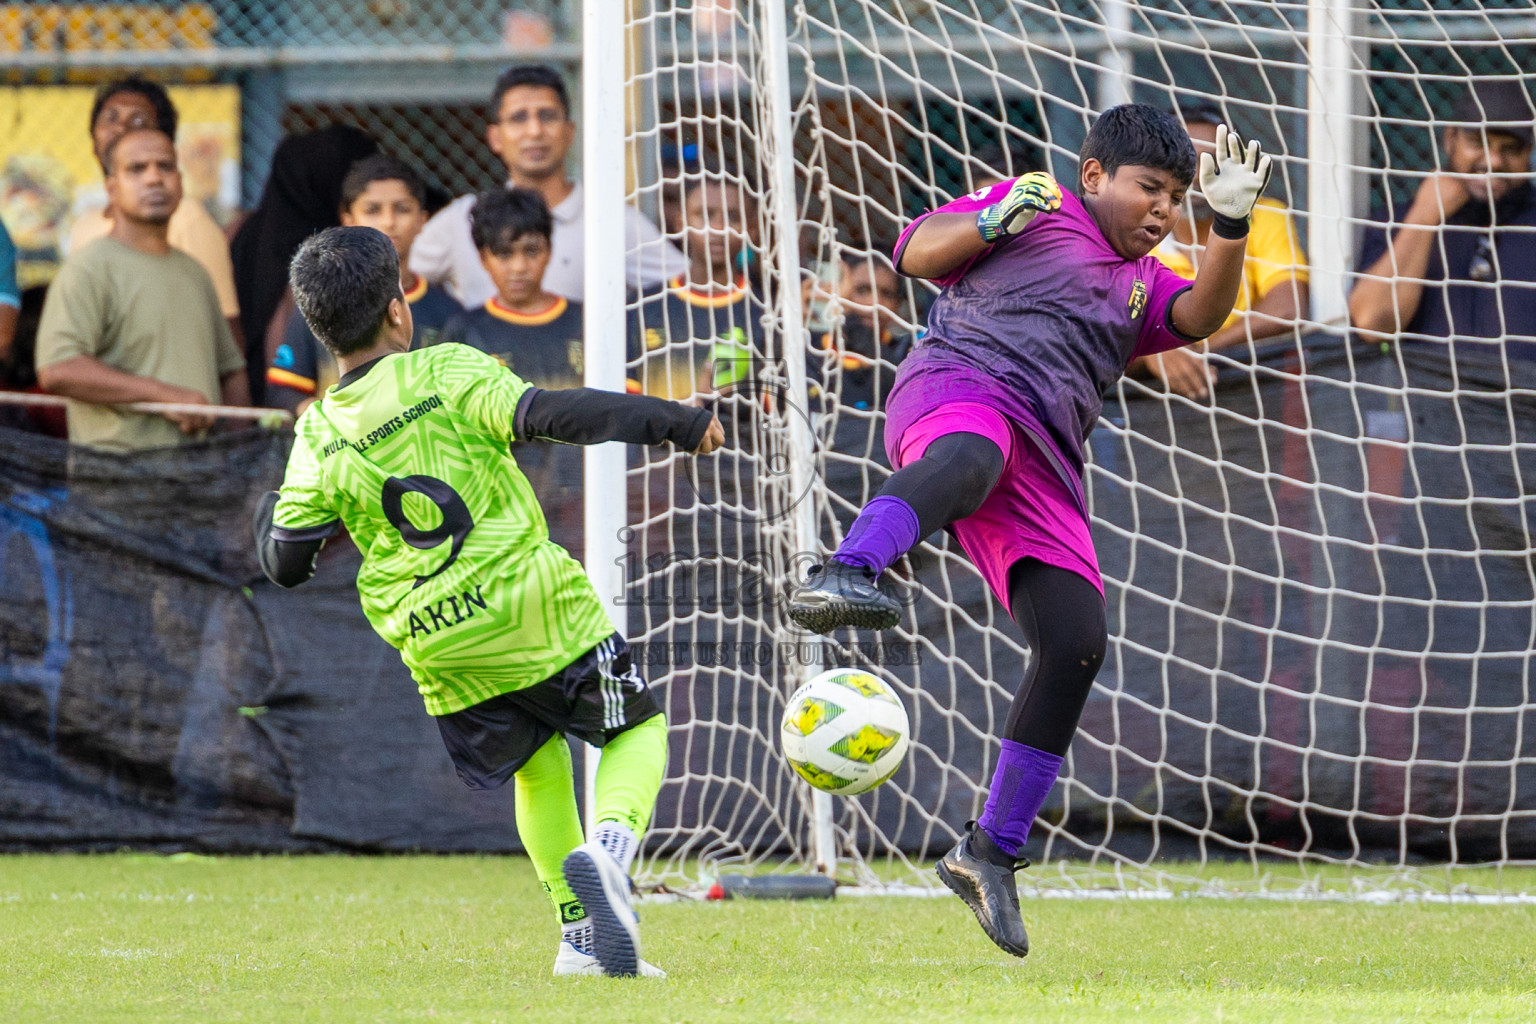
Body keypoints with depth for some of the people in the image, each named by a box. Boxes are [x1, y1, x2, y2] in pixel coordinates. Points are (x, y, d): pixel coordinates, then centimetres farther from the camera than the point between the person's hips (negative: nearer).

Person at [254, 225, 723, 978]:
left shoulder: (317, 439, 1)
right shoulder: (448, 373, -9)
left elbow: (285, 564, 3)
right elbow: (554, 415, -19)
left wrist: (267, 512, 26)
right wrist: (677, 423, -12)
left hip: (435, 649, 4)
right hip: (531, 606, -4)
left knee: (539, 766, 25)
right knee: (637, 730, 11)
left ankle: (580, 934, 18)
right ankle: (609, 847, -19)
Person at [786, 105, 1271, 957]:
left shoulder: (1143, 286, 31)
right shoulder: (1038, 209, 18)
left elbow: (1201, 315, 10)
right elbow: (916, 254, 12)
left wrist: (1230, 225, -5)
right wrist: (993, 222, -5)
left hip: (1044, 473, 6)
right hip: (957, 382, -6)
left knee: (1075, 645, -7)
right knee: (971, 456, -43)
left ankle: (990, 854, 2)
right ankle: (847, 576, -74)